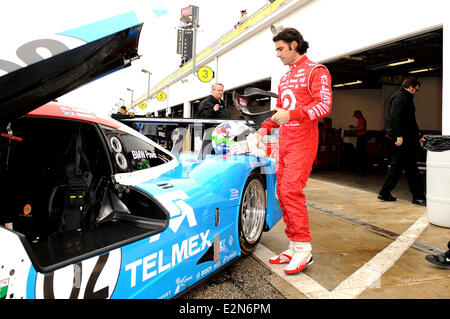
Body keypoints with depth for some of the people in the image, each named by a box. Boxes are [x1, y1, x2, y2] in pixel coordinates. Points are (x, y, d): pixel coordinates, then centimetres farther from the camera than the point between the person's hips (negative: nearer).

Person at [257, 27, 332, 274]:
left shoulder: (316, 71, -1)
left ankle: (304, 249, -6)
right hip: (284, 140, 8)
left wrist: (291, 115, -24)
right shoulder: (285, 78, 24)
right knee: (282, 191, 4)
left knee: (291, 190, -16)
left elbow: (324, 105, -13)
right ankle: (294, 247, 13)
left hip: (302, 140, -8)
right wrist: (265, 127, 12)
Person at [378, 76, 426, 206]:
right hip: (401, 137, -11)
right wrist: (399, 136, -27)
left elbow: (411, 120, 28)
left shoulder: (406, 98, 25)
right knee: (411, 166, -5)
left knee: (397, 165, 11)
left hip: (403, 137, 11)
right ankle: (418, 196, 3)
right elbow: (395, 116, -22)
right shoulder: (400, 96, -8)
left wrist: (418, 137, 26)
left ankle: (384, 193, 14)